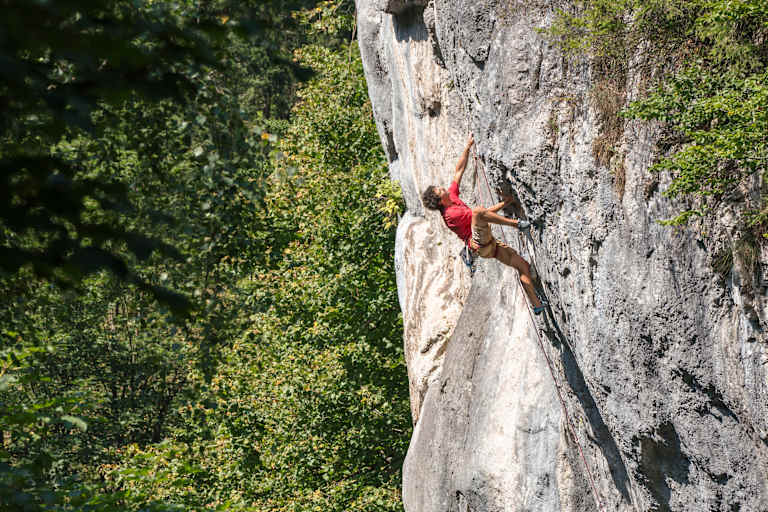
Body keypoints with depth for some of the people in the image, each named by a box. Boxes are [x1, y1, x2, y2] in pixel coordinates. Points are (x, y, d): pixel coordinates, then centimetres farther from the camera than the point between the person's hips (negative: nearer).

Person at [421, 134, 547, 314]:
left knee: (523, 265, 6)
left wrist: (468, 147, 10)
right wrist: (503, 204, -7)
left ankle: (537, 305, 11)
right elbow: (483, 212, -15)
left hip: (490, 244, 9)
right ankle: (517, 223, -23)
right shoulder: (450, 214, -17)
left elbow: (459, 171, 13)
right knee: (477, 211, -34)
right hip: (480, 244, -9)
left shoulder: (451, 196, 9)